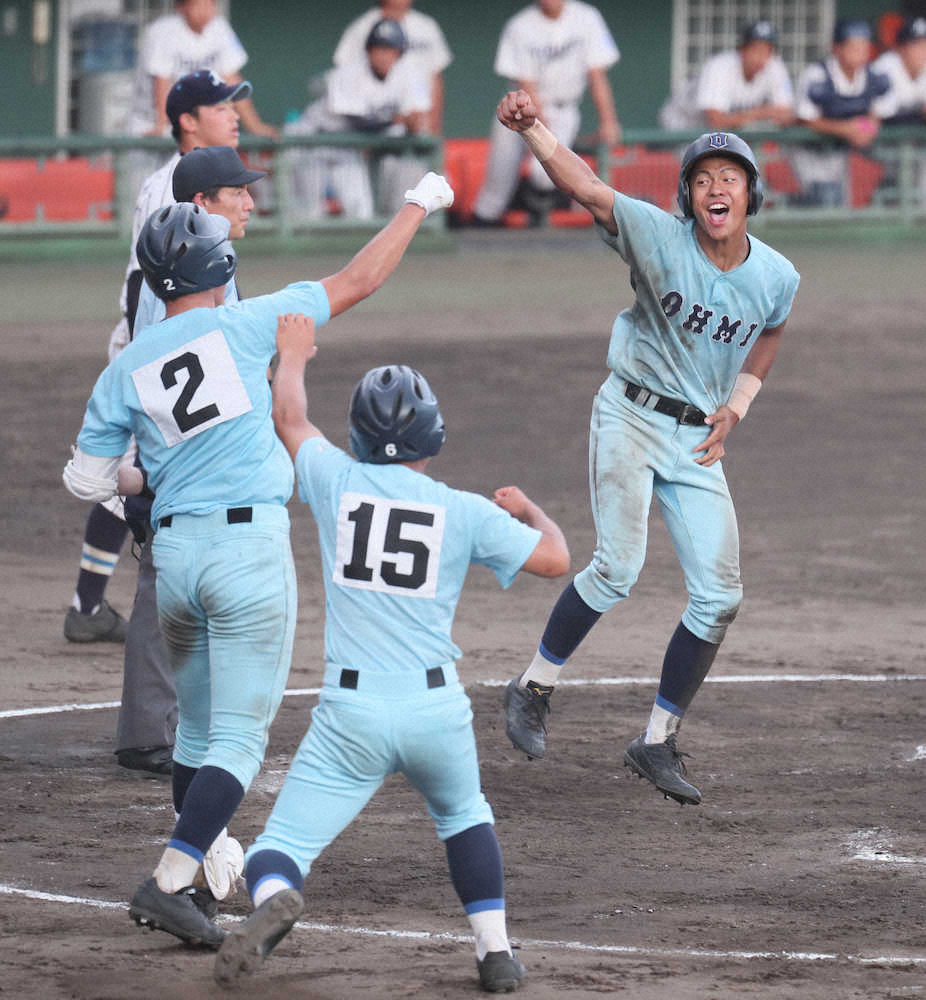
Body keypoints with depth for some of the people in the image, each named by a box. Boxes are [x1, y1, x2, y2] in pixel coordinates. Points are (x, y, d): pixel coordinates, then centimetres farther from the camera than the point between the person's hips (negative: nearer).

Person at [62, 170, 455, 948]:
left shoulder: (126, 370, 6)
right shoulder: (243, 326, -4)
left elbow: (87, 478, 8)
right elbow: (358, 281, 3)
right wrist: (419, 206, 15)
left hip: (174, 553, 4)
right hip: (251, 542, -4)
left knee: (198, 724, 22)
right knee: (239, 735, -3)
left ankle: (198, 872, 27)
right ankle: (170, 883, -15)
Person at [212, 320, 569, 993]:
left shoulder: (338, 482, 5)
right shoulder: (466, 511, 2)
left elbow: (290, 419, 24)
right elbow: (555, 559, 7)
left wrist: (292, 357, 43)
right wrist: (529, 511, 28)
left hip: (350, 713, -1)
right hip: (437, 707, 1)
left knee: (278, 852, 0)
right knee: (464, 816, 30)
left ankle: (274, 896, -34)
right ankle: (496, 952, 21)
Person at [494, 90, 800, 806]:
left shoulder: (778, 278, -4)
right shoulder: (659, 237, -15)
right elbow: (585, 186, -28)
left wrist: (736, 408, 1)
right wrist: (532, 129, -45)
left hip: (700, 441, 4)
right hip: (631, 417, -4)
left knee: (720, 596, -1)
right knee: (618, 566, -20)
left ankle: (658, 742, 13)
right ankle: (534, 690, 0)